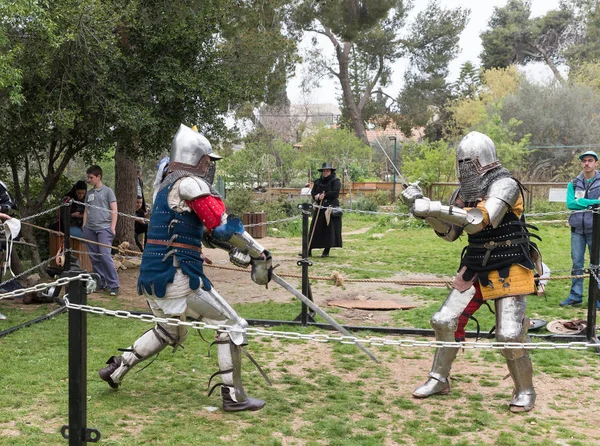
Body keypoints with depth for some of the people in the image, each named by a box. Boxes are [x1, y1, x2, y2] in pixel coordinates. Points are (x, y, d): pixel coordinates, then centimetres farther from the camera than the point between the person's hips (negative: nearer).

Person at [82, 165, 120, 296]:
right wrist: (84, 226, 12)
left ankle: (114, 285, -9)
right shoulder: (89, 193, 18)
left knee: (105, 256, -14)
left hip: (104, 228, -6)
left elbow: (114, 210, -1)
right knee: (94, 258, 6)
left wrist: (113, 227, -9)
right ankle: (100, 283, 15)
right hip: (89, 229, 6)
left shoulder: (107, 191, 2)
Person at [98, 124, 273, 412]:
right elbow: (222, 225, -20)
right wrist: (260, 255, -16)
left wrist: (233, 247, 9)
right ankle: (233, 397, 1)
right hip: (177, 277, -9)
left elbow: (202, 228, 20)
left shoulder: (165, 183, 18)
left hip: (151, 277, 9)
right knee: (232, 326, -1)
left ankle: (115, 369, 34)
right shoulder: (189, 183, -11)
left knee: (170, 332, 31)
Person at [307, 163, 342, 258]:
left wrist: (324, 195, -11)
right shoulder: (318, 182, 16)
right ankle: (309, 250, 2)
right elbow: (313, 193, 9)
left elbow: (335, 193, -12)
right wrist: (317, 197, -12)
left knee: (329, 228, -5)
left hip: (331, 207, -4)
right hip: (320, 208, 4)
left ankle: (327, 251, 1)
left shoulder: (335, 181, 1)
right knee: (315, 229, 2)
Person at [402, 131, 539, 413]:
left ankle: (525, 391, 10)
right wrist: (423, 210, -5)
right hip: (475, 268, 7)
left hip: (508, 271, -7)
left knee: (509, 335, -13)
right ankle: (439, 379, 21)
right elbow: (449, 233, 9)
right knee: (444, 321, 3)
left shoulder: (504, 185, -17)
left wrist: (434, 207, -33)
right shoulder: (464, 192, 5)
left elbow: (482, 220, -32)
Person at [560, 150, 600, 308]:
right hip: (577, 229, 2)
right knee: (577, 263, 7)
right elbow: (570, 204, -8)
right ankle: (575, 296, 14)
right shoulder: (574, 184, 7)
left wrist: (582, 203, -18)